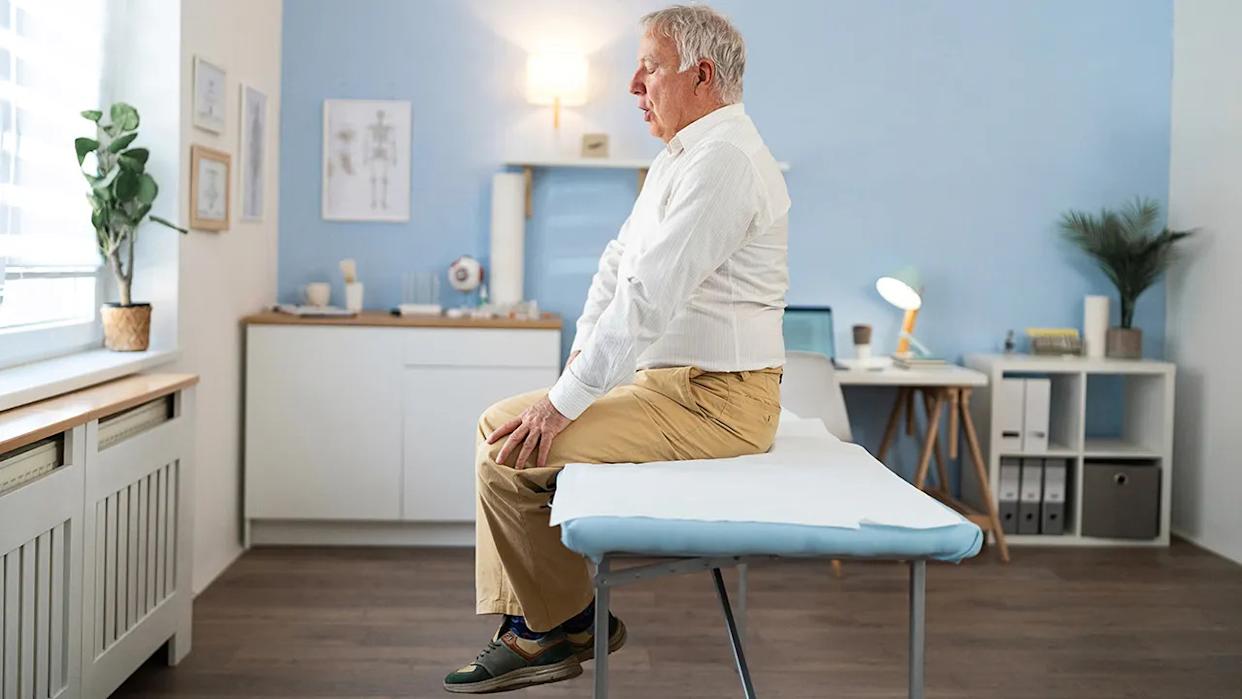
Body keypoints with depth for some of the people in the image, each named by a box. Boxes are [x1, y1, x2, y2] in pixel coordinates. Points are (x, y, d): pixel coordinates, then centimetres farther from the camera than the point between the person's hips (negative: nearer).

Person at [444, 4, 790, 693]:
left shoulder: (722, 159, -19)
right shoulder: (678, 156, 16)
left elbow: (649, 297, -25)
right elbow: (618, 266, 17)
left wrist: (566, 401, -22)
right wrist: (578, 364, 6)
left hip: (712, 400, -10)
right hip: (667, 380, 11)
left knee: (514, 454, -15)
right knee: (498, 422, 8)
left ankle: (565, 625, 8)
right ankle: (520, 630, 10)